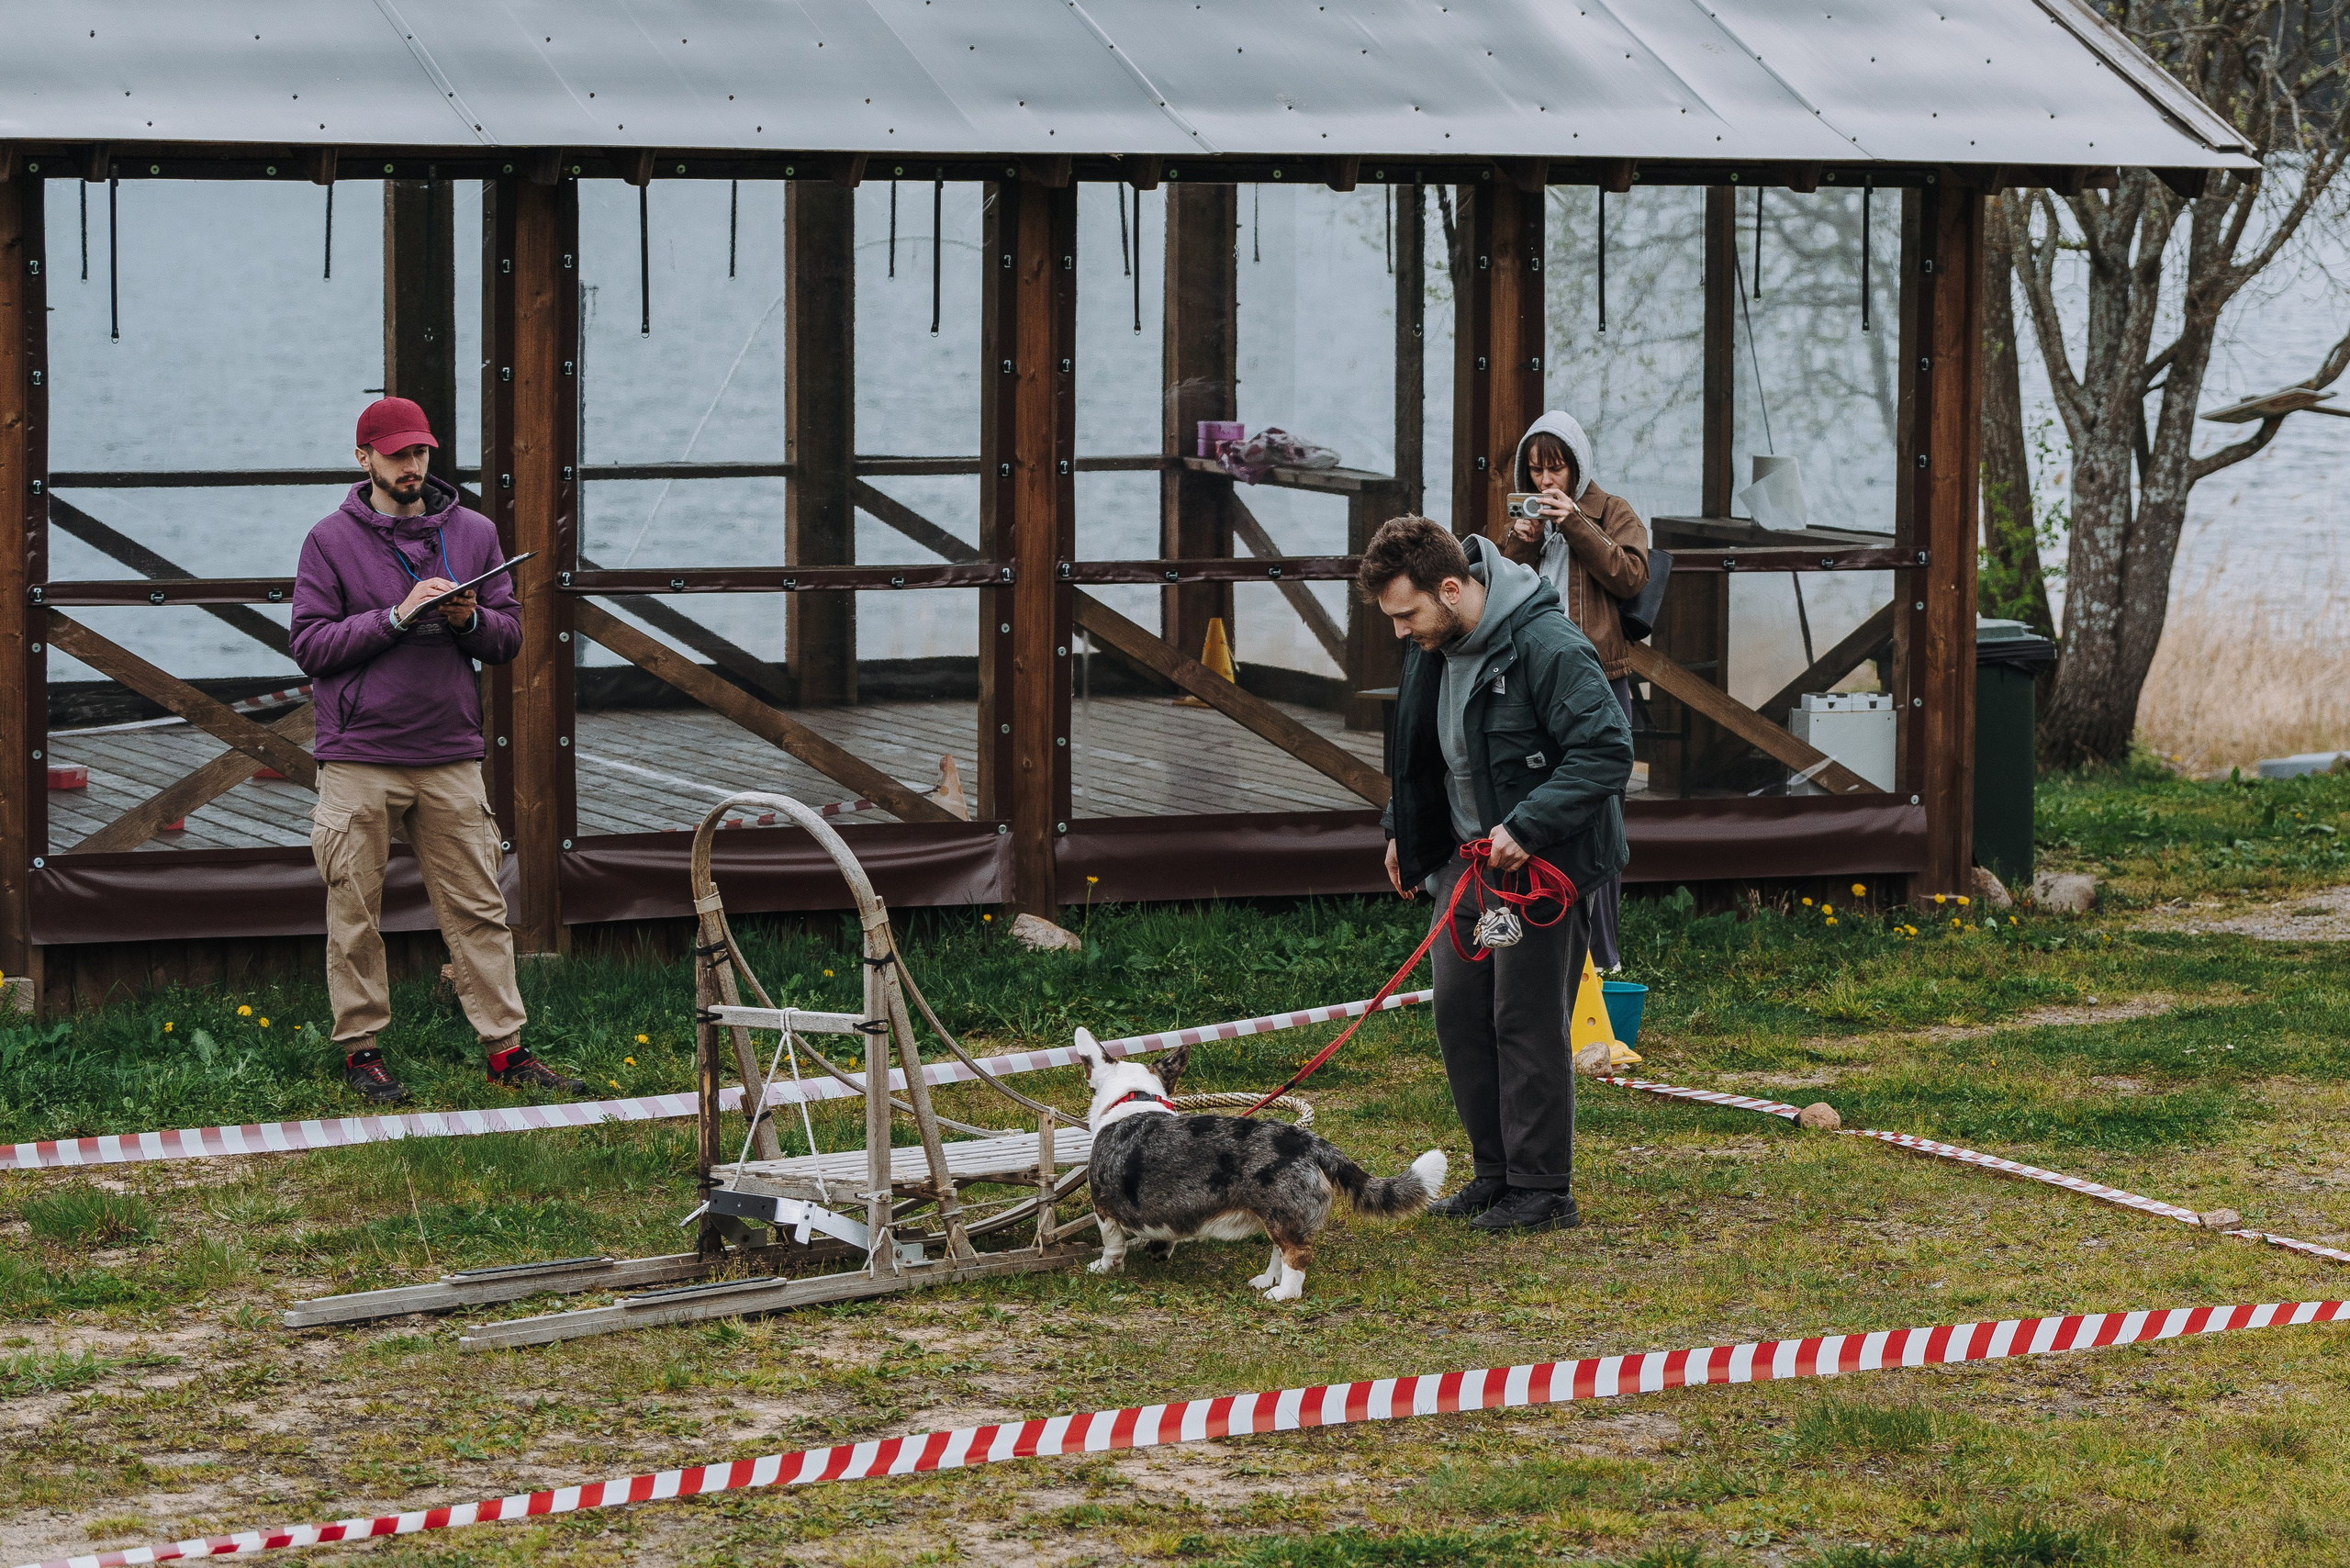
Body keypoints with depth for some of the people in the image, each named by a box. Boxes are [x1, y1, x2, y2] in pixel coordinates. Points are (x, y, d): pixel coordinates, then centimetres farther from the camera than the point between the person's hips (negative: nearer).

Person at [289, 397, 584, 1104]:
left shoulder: (473, 533, 10)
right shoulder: (331, 541, 1)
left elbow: (509, 635, 11)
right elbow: (311, 644, -5)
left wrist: (470, 620, -11)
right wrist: (395, 618, -15)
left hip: (451, 759, 3)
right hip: (359, 760, -2)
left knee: (478, 908, 3)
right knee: (355, 913, 1)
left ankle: (506, 1047, 6)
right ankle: (360, 1048, 11)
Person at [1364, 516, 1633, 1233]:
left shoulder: (1547, 646, -22)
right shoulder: (1432, 648, 6)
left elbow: (1608, 750, -24)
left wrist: (1526, 827, -28)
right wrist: (1401, 829, 15)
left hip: (1542, 864, -8)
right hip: (1469, 854, 8)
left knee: (1528, 1020, -6)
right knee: (1460, 1013, 9)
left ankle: (1543, 1191, 3)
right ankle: (1496, 1173, 20)